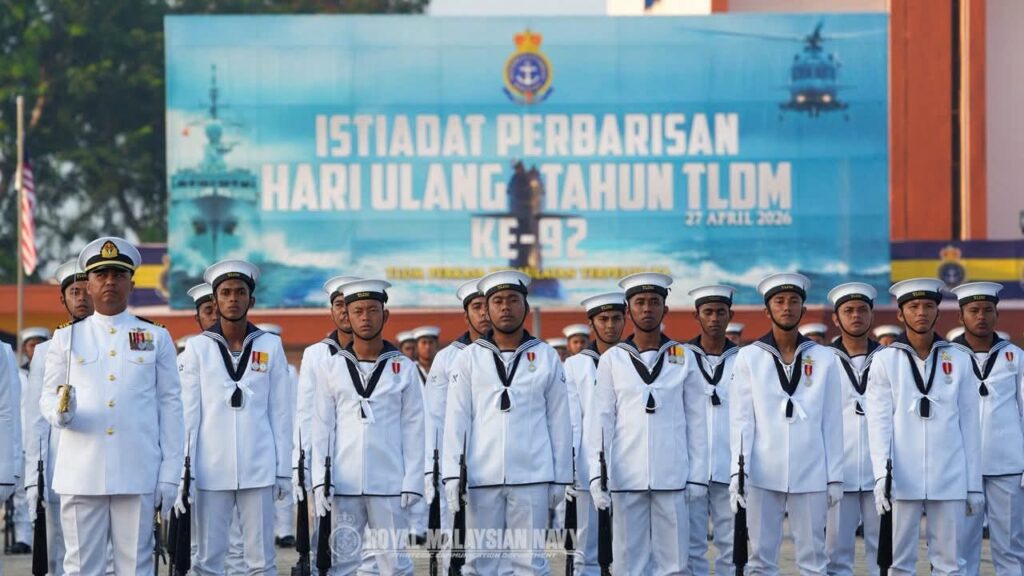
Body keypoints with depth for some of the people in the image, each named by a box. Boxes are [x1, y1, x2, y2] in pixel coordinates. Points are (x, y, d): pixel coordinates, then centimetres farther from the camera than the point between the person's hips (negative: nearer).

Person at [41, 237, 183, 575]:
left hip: (137, 475, 0)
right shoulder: (66, 338, 10)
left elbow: (170, 406, 7)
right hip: (81, 475, 0)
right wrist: (60, 411, -17)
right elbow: (47, 396, 9)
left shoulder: (157, 338, 9)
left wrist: (169, 474, 1)